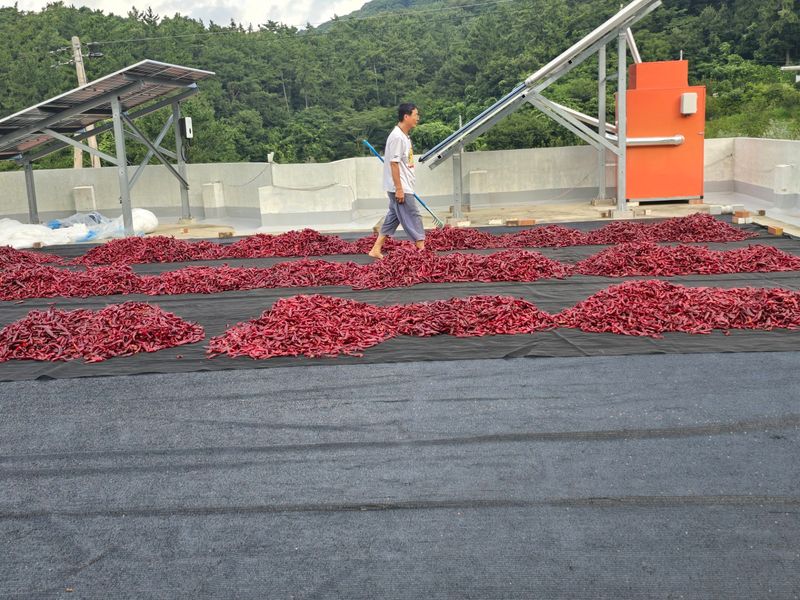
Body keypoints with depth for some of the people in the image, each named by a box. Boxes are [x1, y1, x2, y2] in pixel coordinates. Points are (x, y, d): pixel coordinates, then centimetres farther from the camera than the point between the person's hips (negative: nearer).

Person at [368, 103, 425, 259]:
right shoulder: (397, 137, -17)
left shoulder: (404, 136, 14)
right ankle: (422, 251, 1)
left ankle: (376, 250, 15)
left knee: (393, 217, 12)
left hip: (403, 187, 10)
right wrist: (399, 189, -22)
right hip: (400, 188, -10)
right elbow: (394, 163, -21)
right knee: (413, 217, -5)